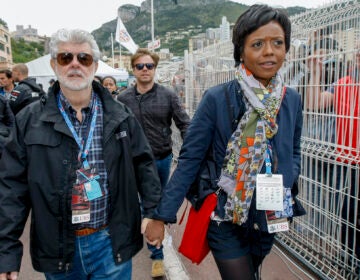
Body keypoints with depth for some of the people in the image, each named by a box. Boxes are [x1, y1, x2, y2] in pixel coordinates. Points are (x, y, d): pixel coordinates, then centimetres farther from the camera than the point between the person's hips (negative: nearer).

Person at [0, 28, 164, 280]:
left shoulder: (120, 116, 0)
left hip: (113, 243, 0)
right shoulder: (29, 120, -3)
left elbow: (144, 166, 5)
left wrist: (154, 213, -1)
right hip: (57, 249, 1)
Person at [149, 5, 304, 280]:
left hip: (269, 219, 6)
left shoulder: (292, 99, -2)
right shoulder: (217, 98, -17)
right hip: (226, 219, -5)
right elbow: (189, 159, -14)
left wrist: (286, 181, -10)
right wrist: (162, 216, -14)